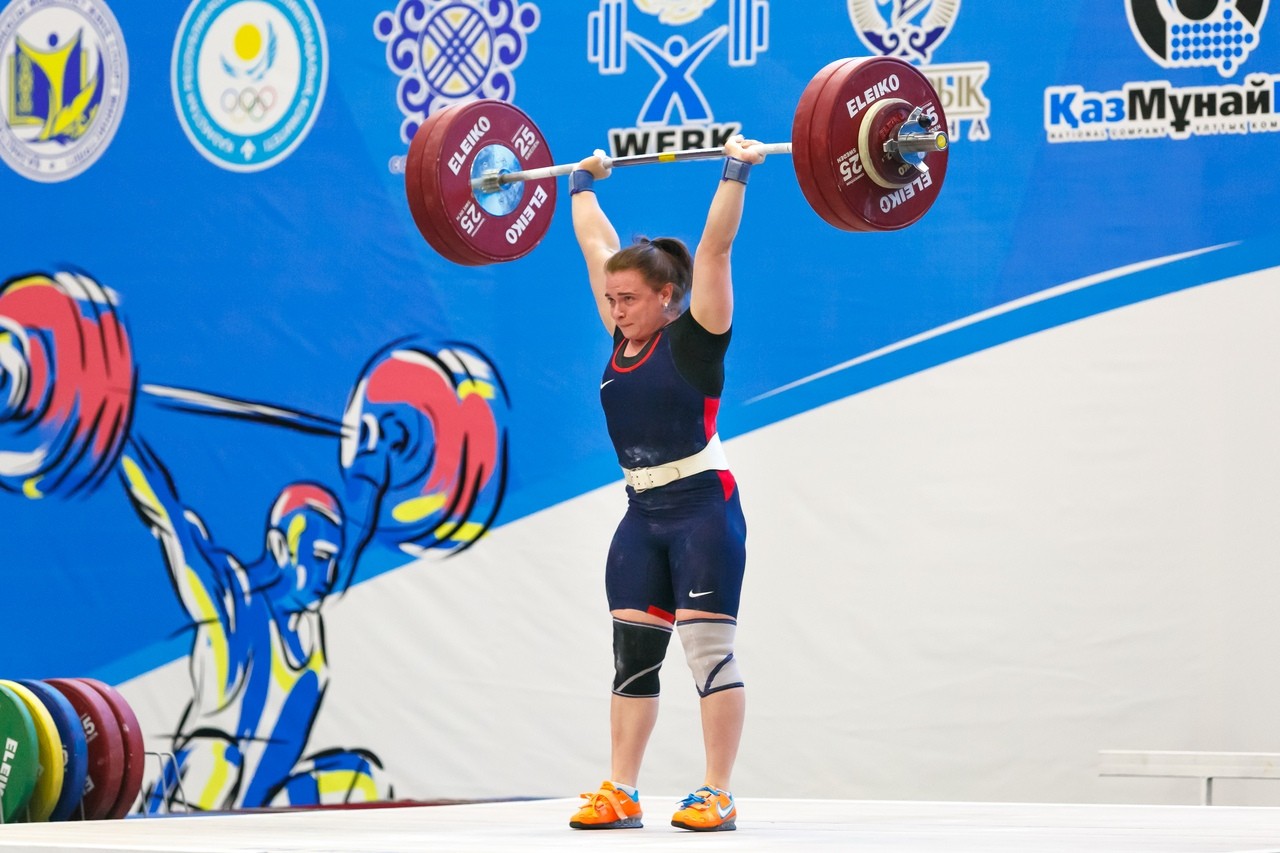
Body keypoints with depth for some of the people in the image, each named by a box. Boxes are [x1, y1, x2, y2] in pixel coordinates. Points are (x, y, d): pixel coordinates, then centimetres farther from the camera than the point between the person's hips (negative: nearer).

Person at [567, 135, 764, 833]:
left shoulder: (693, 337, -8)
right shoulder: (624, 338, 8)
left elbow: (714, 247, -14)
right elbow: (597, 245, 18)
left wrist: (735, 175, -15)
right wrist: (581, 186, 25)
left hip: (702, 508, -7)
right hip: (642, 514, 7)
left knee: (708, 649, -6)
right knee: (631, 654, 6)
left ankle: (716, 798, -5)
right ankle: (620, 794, 9)